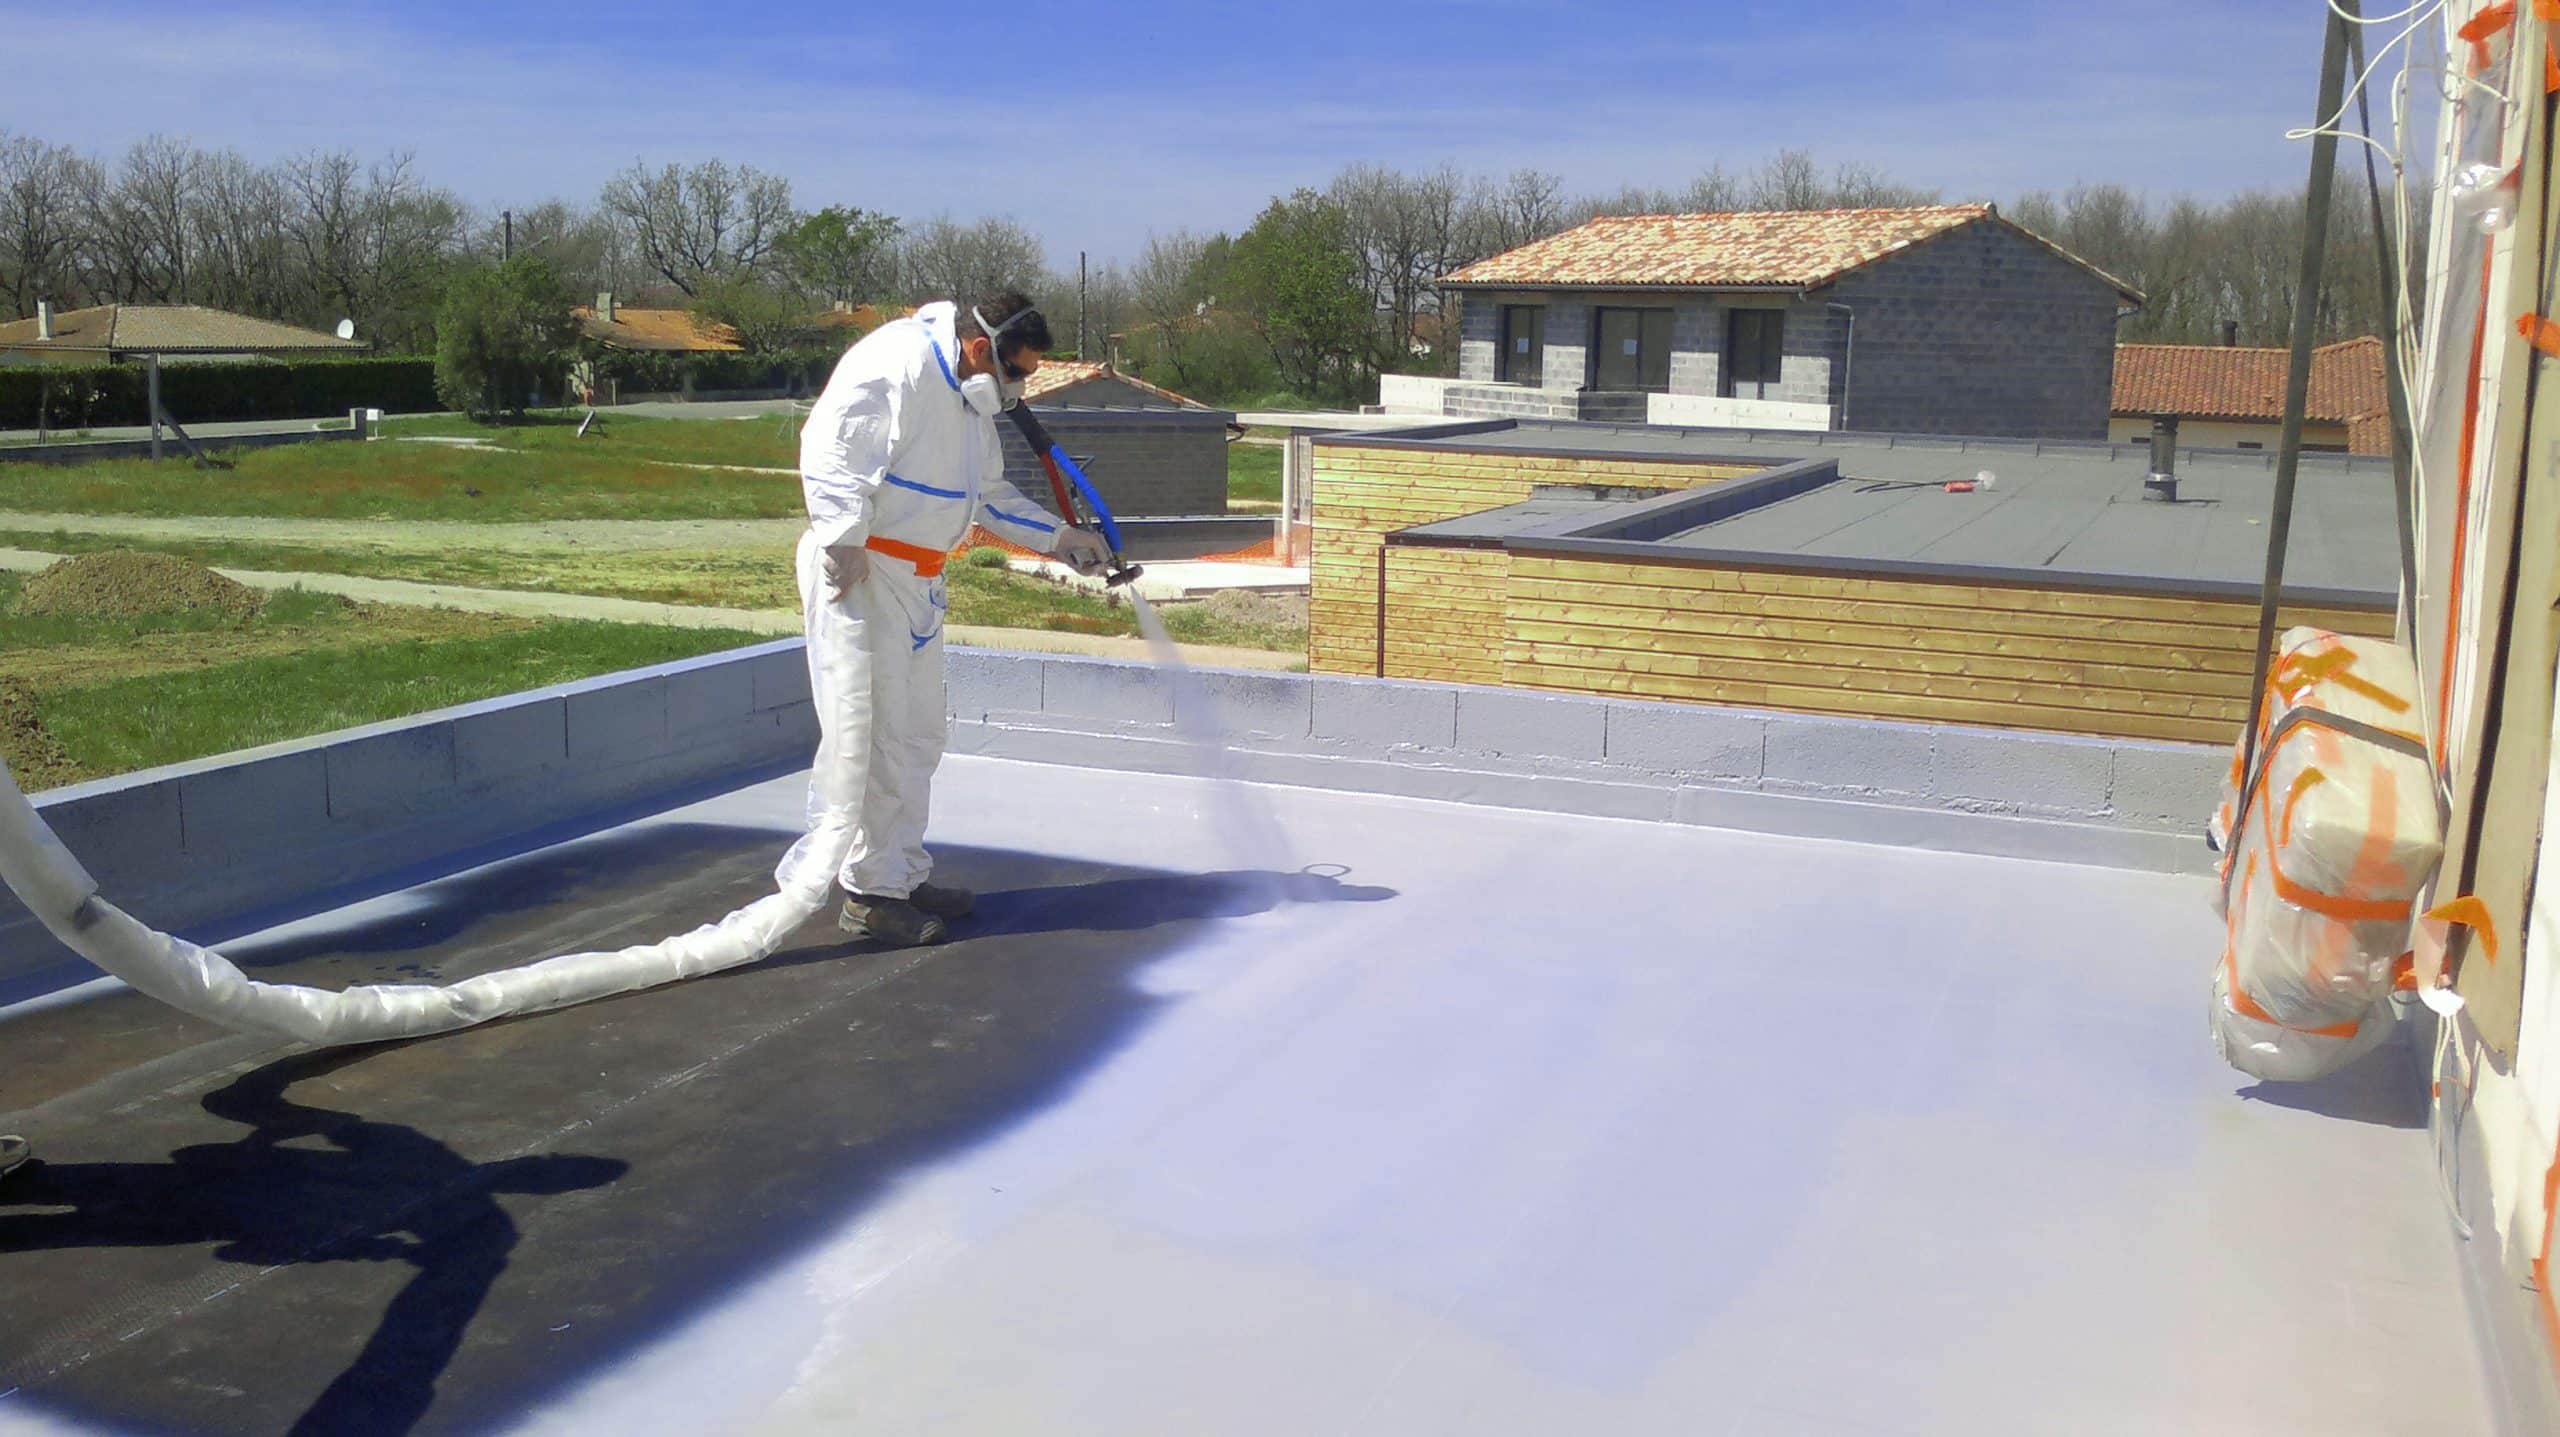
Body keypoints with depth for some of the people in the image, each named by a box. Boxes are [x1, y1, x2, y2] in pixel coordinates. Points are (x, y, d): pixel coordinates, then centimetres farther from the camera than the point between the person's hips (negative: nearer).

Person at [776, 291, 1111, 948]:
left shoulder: (970, 399, 17)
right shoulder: (897, 362, -15)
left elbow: (991, 493, 26)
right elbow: (829, 444, -23)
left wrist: (1062, 537, 22)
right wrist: (844, 542, -26)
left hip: (916, 579, 10)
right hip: (859, 575, -10)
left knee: (916, 735, 15)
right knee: (863, 734, -7)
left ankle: (900, 876, 26)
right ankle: (866, 893, 0)